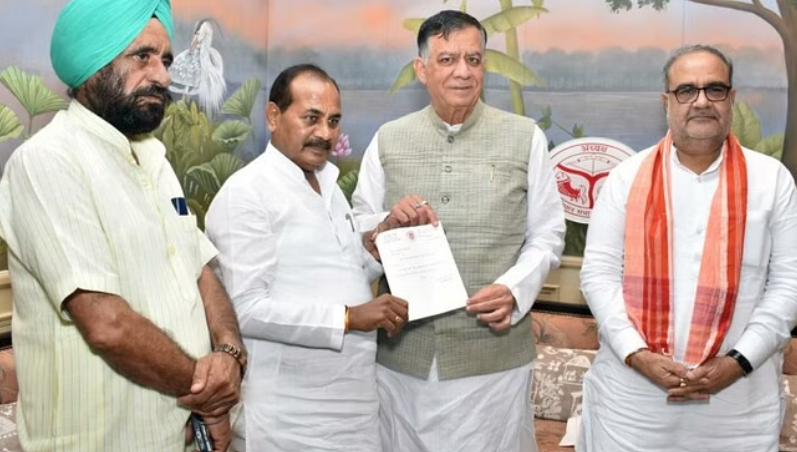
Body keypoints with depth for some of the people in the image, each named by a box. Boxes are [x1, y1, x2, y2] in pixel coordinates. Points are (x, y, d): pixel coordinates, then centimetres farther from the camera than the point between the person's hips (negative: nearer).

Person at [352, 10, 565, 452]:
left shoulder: (525, 137, 2)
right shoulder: (388, 140, 6)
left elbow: (547, 235, 3)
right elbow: (357, 232, 7)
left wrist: (514, 288, -15)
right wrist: (388, 224, -14)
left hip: (493, 354, -1)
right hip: (403, 353, 2)